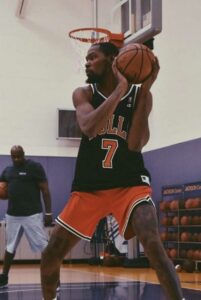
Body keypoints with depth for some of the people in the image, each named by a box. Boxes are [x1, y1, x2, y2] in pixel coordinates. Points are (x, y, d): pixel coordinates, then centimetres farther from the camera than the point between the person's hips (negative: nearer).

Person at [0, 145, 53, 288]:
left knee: (44, 246, -6)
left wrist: (48, 212, -14)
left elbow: (45, 190, -9)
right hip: (12, 215, 6)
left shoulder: (35, 167, -8)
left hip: (32, 214, -6)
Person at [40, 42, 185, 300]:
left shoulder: (139, 95, -3)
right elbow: (89, 128, -22)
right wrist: (121, 87, -24)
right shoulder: (83, 94, 0)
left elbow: (135, 144, -16)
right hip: (89, 187, 3)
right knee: (50, 254, 5)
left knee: (154, 247, -25)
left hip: (130, 184, -2)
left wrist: (144, 90, -19)